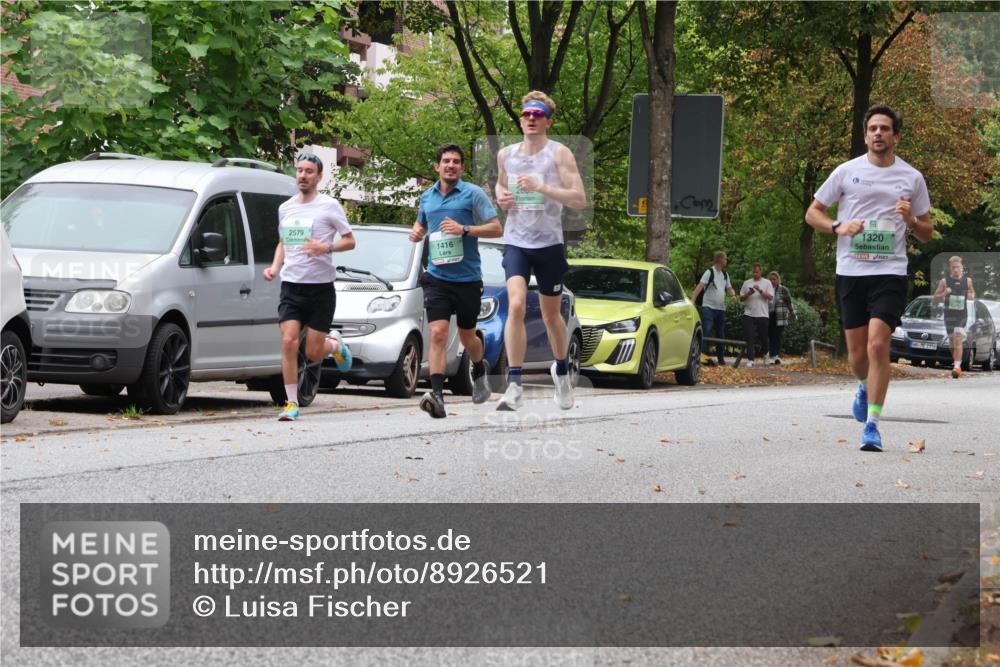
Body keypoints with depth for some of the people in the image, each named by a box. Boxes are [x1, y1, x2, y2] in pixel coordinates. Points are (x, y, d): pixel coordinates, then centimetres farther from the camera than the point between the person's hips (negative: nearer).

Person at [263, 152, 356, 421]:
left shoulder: (329, 205, -2)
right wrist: (275, 267, 6)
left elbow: (350, 241, 0)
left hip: (321, 286, -3)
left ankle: (335, 343, 34)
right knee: (288, 342, -14)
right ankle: (291, 403, -8)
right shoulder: (285, 208, 12)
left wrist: (327, 248, -19)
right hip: (291, 285, 3)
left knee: (313, 353, -1)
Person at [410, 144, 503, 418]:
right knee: (438, 334, -15)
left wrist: (465, 229, -19)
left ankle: (479, 371, 46)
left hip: (467, 278, -2)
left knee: (467, 337, 13)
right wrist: (417, 232, 5)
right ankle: (437, 395, -24)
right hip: (437, 277, 2)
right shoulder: (427, 197, 11)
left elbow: (496, 228, -6)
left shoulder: (473, 194, -3)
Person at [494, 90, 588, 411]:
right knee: (515, 305, -19)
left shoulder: (559, 154, -6)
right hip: (516, 242, 2)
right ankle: (515, 385, -21)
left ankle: (561, 368, 40)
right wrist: (501, 196, 5)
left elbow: (580, 199, -13)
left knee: (551, 314, 11)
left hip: (549, 243, -2)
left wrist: (542, 188, -23)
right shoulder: (506, 155, 7)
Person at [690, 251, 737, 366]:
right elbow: (699, 287, -17)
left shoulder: (725, 274, 15)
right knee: (707, 332, -17)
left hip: (721, 309, 7)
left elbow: (729, 288, 22)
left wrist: (733, 294, -4)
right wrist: (692, 301, -29)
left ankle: (720, 357, 22)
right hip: (709, 308, -7)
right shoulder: (709, 272, -8)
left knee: (720, 334, 13)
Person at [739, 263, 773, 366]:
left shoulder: (766, 283, 6)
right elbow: (741, 298, 10)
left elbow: (770, 297, -5)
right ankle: (751, 359, -10)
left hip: (762, 314, -1)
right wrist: (749, 293, -10)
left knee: (763, 337, 8)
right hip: (749, 314, 1)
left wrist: (760, 291, -17)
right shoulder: (747, 283, 12)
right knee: (750, 337, -9)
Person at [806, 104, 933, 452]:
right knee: (857, 355, 6)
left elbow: (927, 234, 13)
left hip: (890, 273, -1)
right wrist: (839, 227, -9)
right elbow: (812, 213, 10)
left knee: (878, 345, -17)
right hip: (850, 272, 1)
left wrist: (911, 219, -10)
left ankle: (872, 426, -13)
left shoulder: (912, 178, 6)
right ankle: (865, 388, 41)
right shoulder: (847, 172, 5)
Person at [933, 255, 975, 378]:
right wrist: (944, 293, -16)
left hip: (962, 314, -2)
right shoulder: (944, 281, 0)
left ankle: (957, 366, -23)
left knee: (958, 340, -15)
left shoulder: (967, 281, 3)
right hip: (949, 314, 2)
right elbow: (935, 299, 3)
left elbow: (972, 294, 20)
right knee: (952, 341, 10)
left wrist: (971, 296, -5)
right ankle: (956, 362, 30)